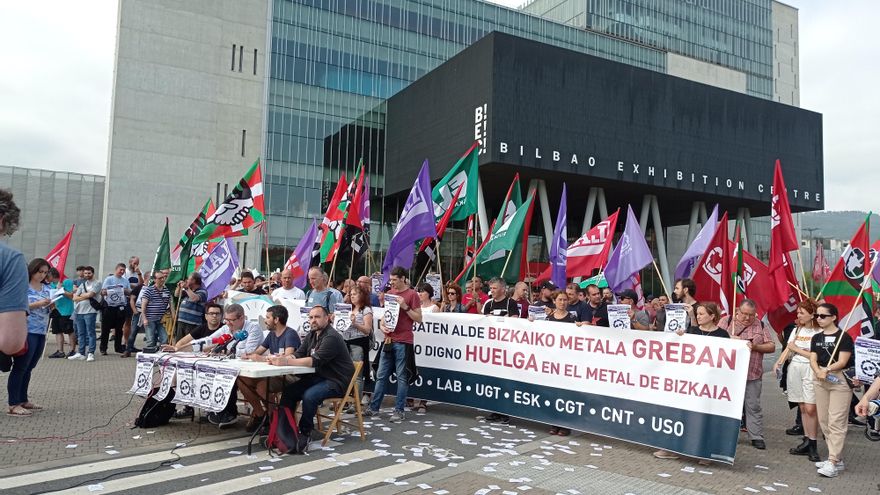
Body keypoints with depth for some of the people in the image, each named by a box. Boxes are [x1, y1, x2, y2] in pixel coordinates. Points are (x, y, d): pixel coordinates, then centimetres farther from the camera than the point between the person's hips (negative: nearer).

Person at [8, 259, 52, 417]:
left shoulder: (46, 288, 13)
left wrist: (52, 304, -3)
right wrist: (37, 304, -21)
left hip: (41, 332, 7)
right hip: (26, 332, -7)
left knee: (29, 368, 13)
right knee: (20, 367, -4)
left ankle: (23, 400, 20)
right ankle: (13, 405, -1)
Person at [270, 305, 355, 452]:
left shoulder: (331, 337, -19)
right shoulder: (312, 335, 10)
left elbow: (315, 361, -29)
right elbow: (298, 354, 3)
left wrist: (286, 361, -32)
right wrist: (279, 359, -17)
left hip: (337, 381, -8)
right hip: (318, 377, 9)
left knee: (309, 396, -30)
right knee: (288, 391, -7)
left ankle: (306, 432, -10)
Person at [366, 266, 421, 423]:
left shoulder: (412, 294, -4)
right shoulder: (389, 293, 14)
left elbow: (419, 318, -5)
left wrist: (405, 307, -17)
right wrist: (382, 325, 1)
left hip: (403, 342, -6)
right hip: (389, 340, 6)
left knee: (402, 377, 0)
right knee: (381, 375, 10)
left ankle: (399, 411, 6)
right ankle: (374, 407, 18)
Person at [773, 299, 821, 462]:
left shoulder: (819, 332, -8)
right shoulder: (796, 329, 13)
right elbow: (787, 349, 10)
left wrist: (797, 349, -5)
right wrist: (779, 362, -5)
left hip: (810, 370, -6)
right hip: (794, 369, 6)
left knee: (810, 408, -8)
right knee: (802, 408, 10)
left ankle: (812, 445, 2)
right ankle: (807, 442, 16)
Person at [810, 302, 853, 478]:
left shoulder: (844, 337, -6)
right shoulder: (816, 338, 11)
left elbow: (842, 361, -13)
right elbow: (813, 360, 4)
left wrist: (826, 370, -23)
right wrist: (818, 372, -15)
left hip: (839, 380, -7)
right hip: (819, 381, 7)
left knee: (836, 422, -8)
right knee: (824, 421, 9)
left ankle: (833, 462, -7)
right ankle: (836, 458, 19)